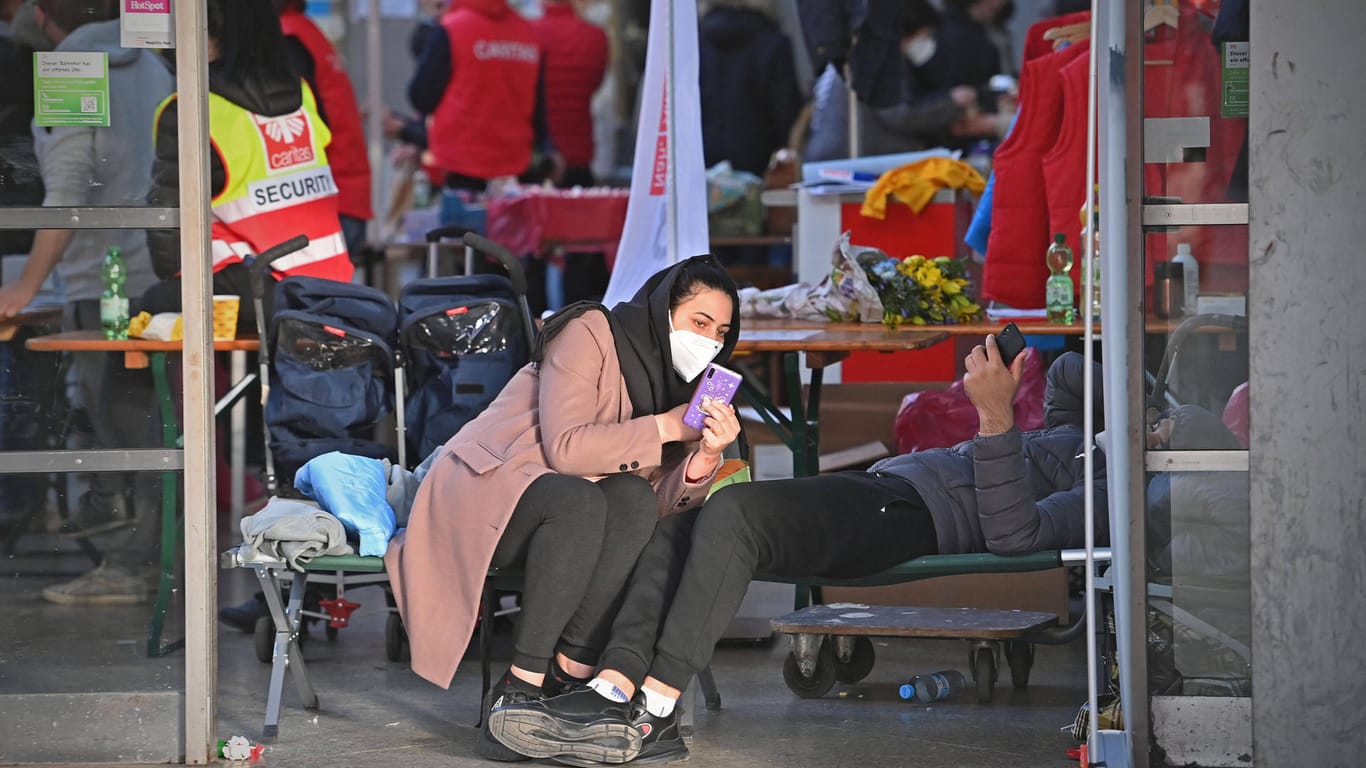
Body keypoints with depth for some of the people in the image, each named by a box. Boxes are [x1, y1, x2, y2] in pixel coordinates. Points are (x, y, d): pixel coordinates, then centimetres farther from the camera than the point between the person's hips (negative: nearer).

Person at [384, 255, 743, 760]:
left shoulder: (674, 377, 10)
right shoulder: (590, 334, -12)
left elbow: (663, 500, -3)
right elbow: (564, 446, -24)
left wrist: (704, 456, -22)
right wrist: (665, 428, -21)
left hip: (574, 502, 7)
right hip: (483, 484, -6)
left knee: (634, 500, -26)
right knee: (579, 501, -37)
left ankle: (569, 671, -29)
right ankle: (521, 684, -35)